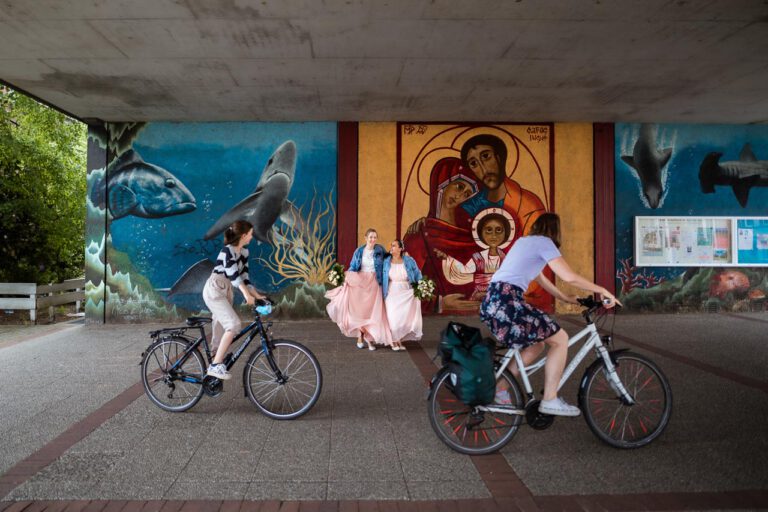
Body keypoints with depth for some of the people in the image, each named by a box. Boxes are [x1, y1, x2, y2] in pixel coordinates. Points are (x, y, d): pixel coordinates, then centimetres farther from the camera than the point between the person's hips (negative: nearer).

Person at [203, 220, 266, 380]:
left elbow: (244, 276, 7)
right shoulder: (227, 250, -19)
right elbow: (233, 274, -29)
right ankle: (216, 365, -17)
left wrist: (256, 295, -2)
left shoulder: (244, 252, 6)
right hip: (214, 290, -9)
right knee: (234, 324, -21)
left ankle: (216, 364, 20)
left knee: (221, 331, 11)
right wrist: (246, 294, -39)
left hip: (225, 291, 9)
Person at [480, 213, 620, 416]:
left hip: (492, 302, 9)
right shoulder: (544, 242, 0)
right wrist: (602, 290, 3)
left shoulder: (524, 241, 25)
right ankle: (550, 400, 4)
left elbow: (540, 278, 34)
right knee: (561, 339, 3)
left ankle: (499, 388, 20)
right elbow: (570, 277, -8)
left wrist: (566, 298, 37)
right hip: (507, 302, -9)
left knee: (536, 345, 22)